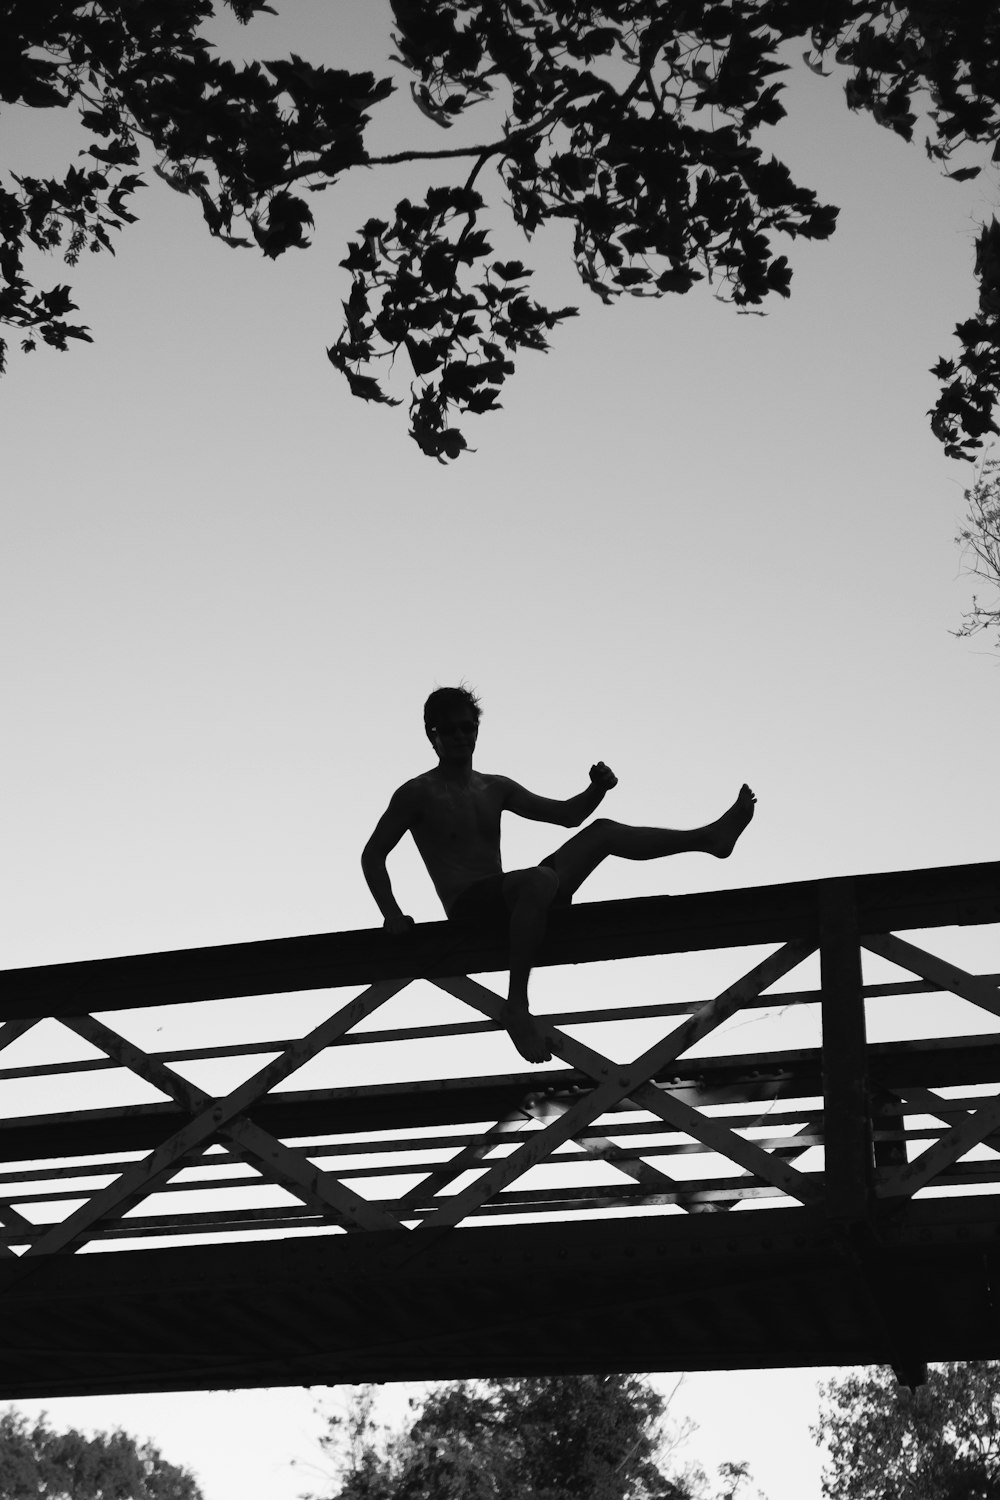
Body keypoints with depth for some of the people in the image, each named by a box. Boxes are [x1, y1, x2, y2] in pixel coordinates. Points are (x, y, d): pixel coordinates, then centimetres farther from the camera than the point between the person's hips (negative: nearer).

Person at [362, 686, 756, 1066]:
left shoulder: (495, 788, 18)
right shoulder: (417, 794, 2)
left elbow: (567, 815, 21)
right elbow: (373, 855, 0)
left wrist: (598, 789, 0)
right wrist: (392, 915, -15)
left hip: (507, 903, 6)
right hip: (468, 909, -6)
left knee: (601, 831, 0)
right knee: (541, 880, -39)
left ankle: (711, 836, -5)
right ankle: (517, 1008, -35)